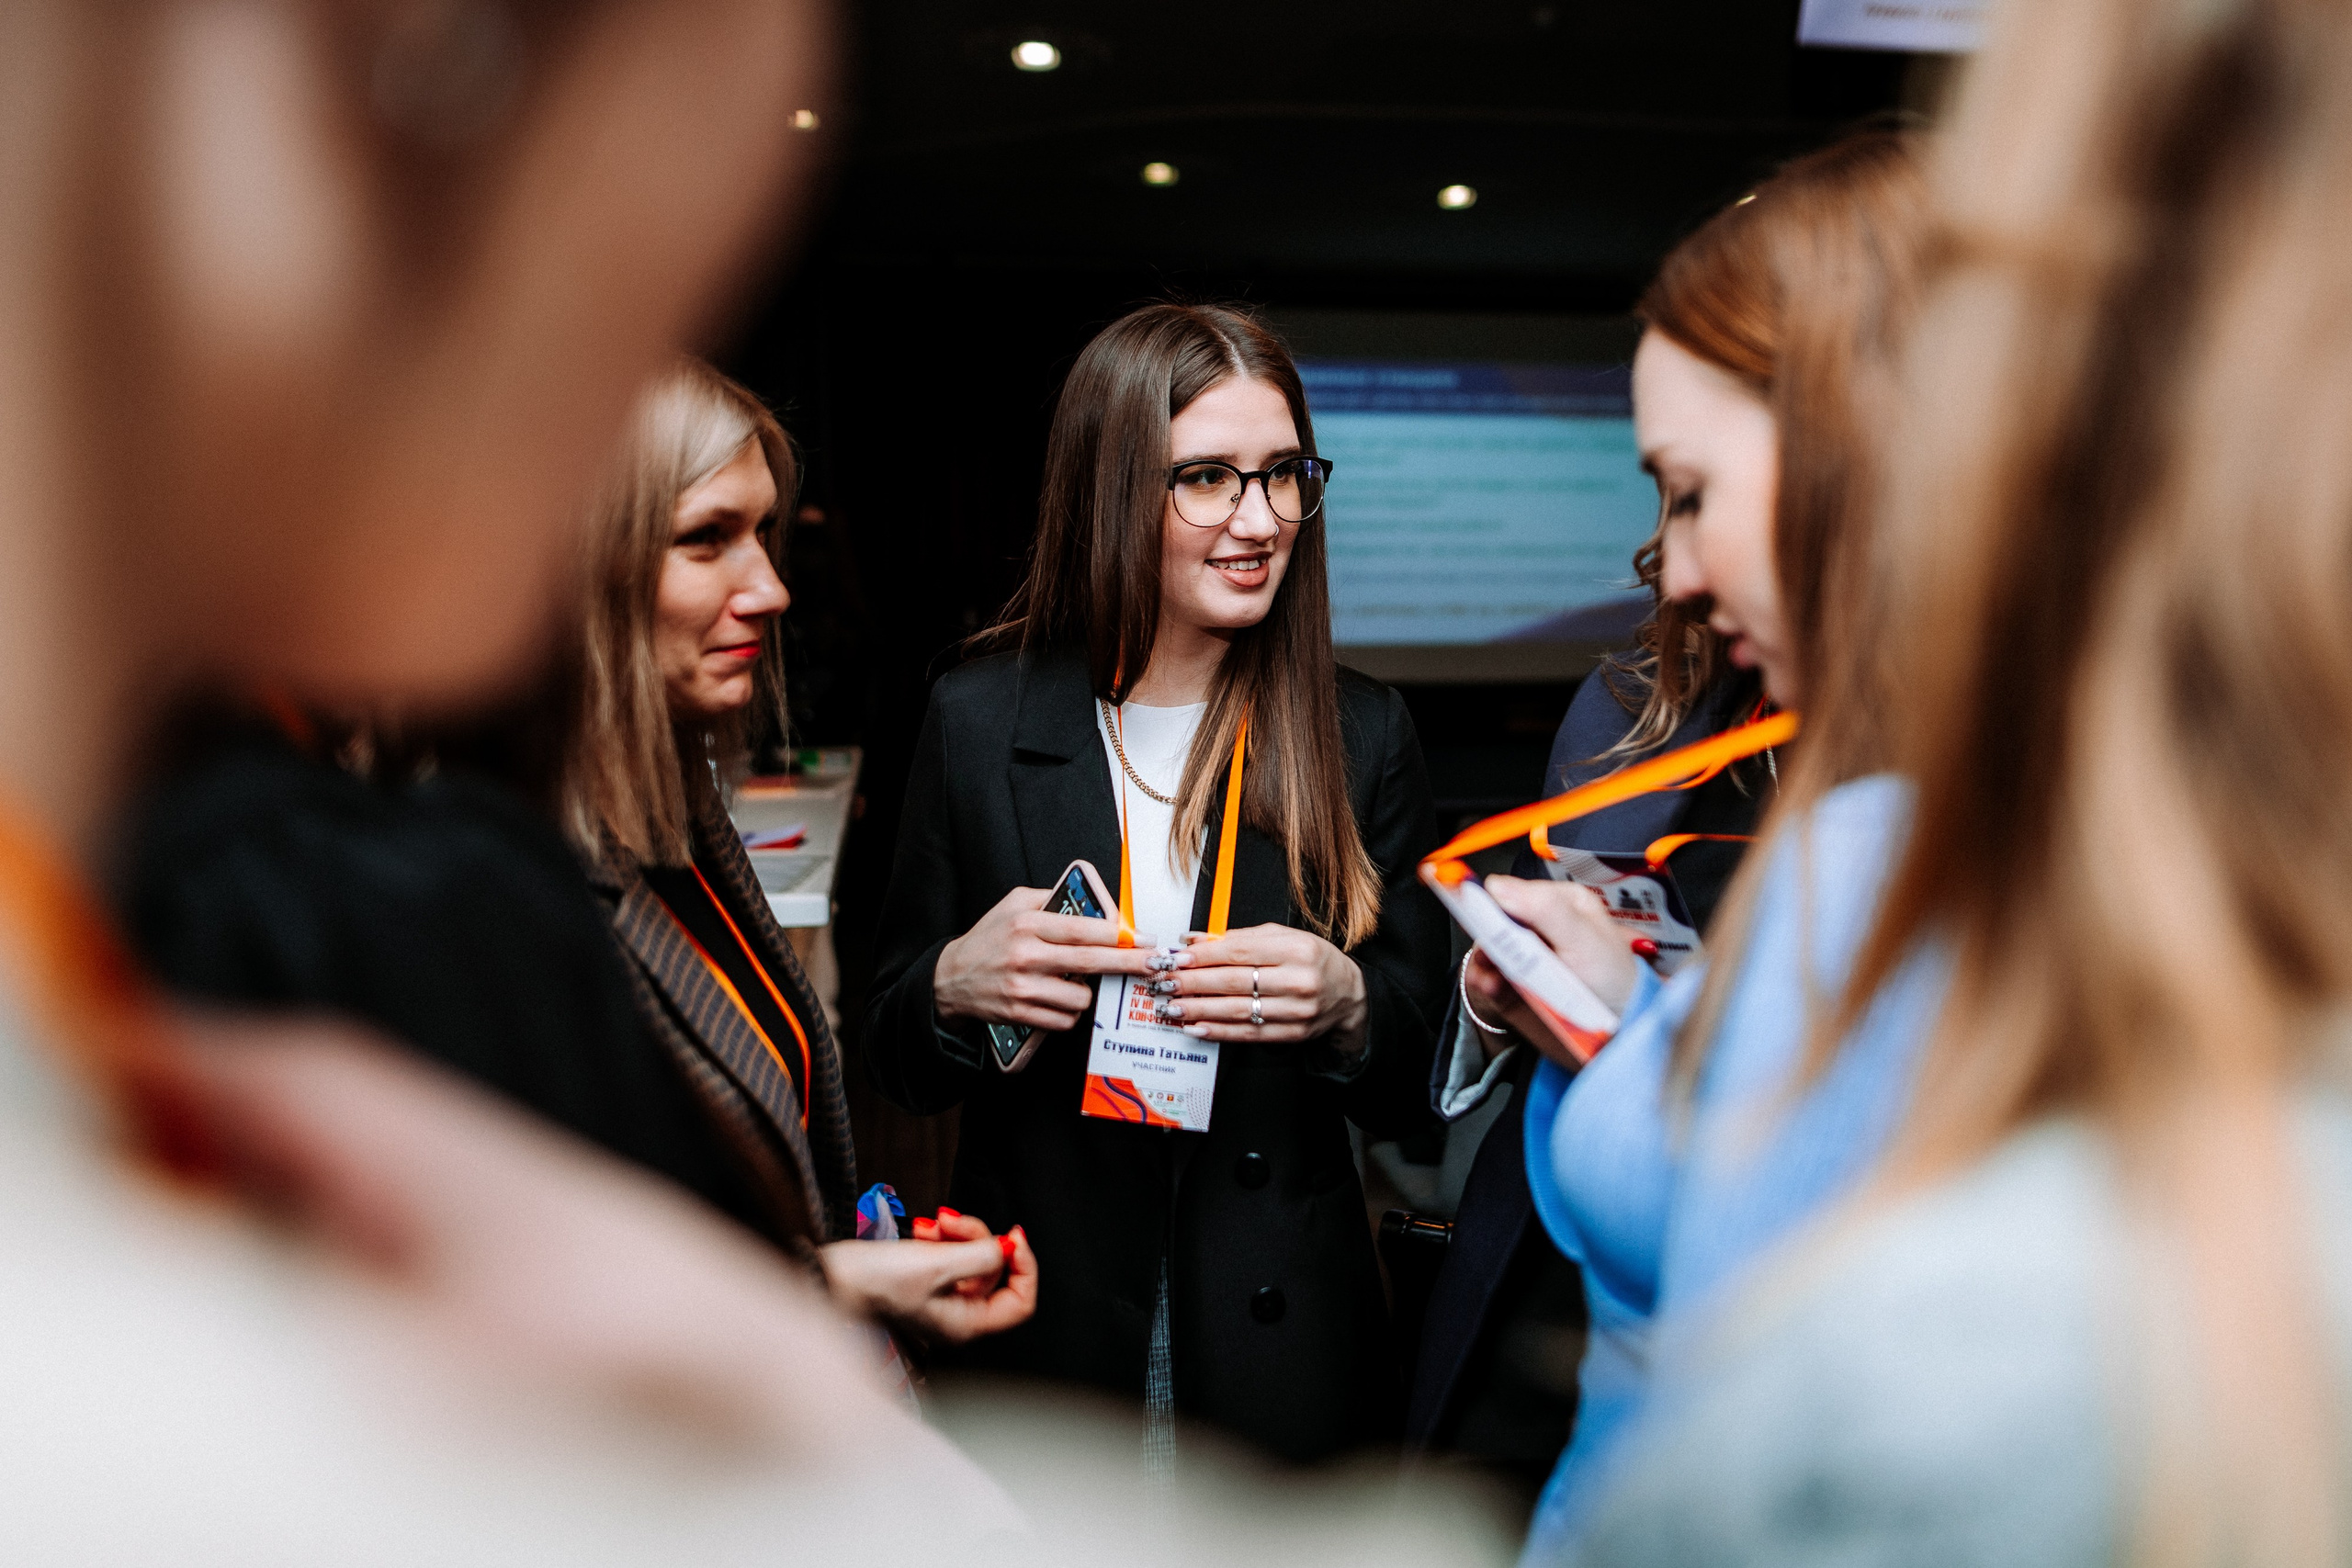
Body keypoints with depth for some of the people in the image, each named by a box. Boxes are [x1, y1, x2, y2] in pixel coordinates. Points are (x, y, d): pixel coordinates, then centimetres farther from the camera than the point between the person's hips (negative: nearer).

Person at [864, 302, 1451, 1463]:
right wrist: (955, 984, -20)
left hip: (1282, 1344, 1)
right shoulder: (977, 723, -6)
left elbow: (1415, 1089, -1)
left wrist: (1345, 1005, -23)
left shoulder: (1362, 736, -6)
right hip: (1036, 1333, 0)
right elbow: (896, 1064, 1)